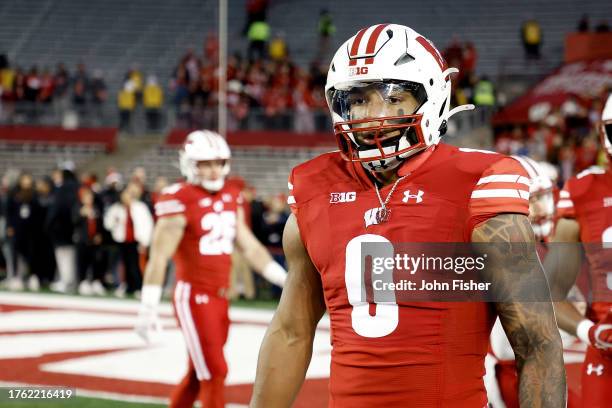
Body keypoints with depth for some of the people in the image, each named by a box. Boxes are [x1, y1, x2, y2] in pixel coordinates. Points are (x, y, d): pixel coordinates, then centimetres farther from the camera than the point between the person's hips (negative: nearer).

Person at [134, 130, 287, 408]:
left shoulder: (231, 197, 9)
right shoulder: (181, 201, -14)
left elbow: (248, 245, 16)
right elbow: (159, 256, -15)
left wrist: (286, 280, 12)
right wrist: (148, 309, -17)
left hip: (220, 297, 7)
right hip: (193, 297, -7)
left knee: (198, 375, 15)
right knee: (215, 374, -6)